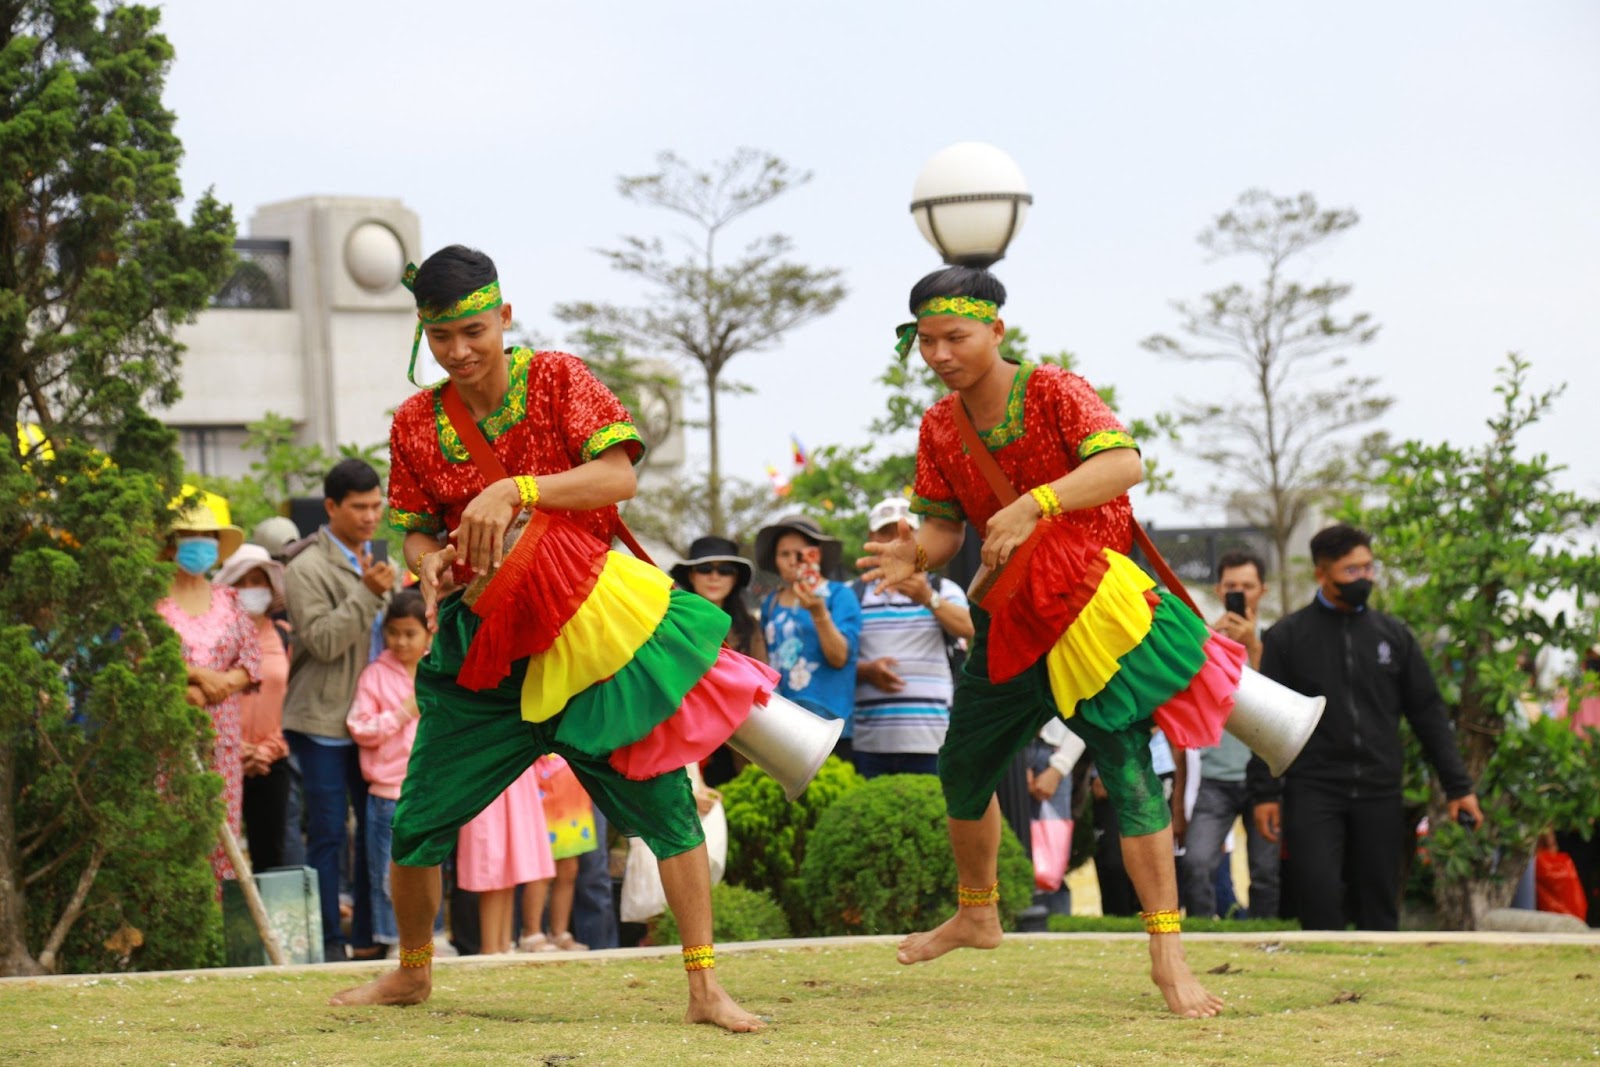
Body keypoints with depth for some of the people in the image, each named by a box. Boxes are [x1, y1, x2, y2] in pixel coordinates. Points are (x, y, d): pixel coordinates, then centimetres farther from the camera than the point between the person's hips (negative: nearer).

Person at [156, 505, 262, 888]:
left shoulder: (229, 601, 14)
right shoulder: (156, 603, 2)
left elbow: (251, 659, 9)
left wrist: (218, 683, -10)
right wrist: (196, 674, -14)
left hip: (222, 728, 4)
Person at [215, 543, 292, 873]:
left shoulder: (282, 636, 9)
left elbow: (288, 700, 9)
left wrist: (266, 751, -2)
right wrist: (241, 752, -9)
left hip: (270, 762, 4)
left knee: (270, 853, 5)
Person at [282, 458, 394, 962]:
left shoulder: (374, 562, 14)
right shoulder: (308, 569, -10)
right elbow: (322, 641, -21)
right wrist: (367, 594, -25)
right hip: (323, 720, -7)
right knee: (328, 835, -4)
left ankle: (368, 937, 16)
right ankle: (328, 942, 1)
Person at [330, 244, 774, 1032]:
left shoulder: (557, 379, -4)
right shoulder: (417, 423, 4)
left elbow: (619, 474, -15)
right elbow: (414, 529, 12)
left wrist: (516, 490, -26)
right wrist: (429, 563, -12)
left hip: (588, 627, -3)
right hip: (485, 645, 3)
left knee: (664, 800, -10)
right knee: (419, 821, 4)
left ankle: (705, 989, -4)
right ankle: (411, 973, 29)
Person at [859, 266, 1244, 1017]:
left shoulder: (1054, 393, -15)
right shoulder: (940, 427, 2)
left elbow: (1123, 464, -31)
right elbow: (946, 525, 6)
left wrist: (1033, 504, -44)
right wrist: (916, 554, -18)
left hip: (1091, 606, -7)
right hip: (1009, 617, 7)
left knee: (1127, 768, -15)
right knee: (963, 767, 15)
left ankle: (1167, 956, -12)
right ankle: (976, 916, 40)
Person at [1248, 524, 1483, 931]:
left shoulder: (1393, 634, 10)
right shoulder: (1287, 636, 3)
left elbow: (1428, 713, 13)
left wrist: (1458, 786, 9)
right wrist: (1265, 792, -4)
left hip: (1380, 793, 3)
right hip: (1313, 792, -3)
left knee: (1379, 909, 5)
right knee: (1319, 899, -14)